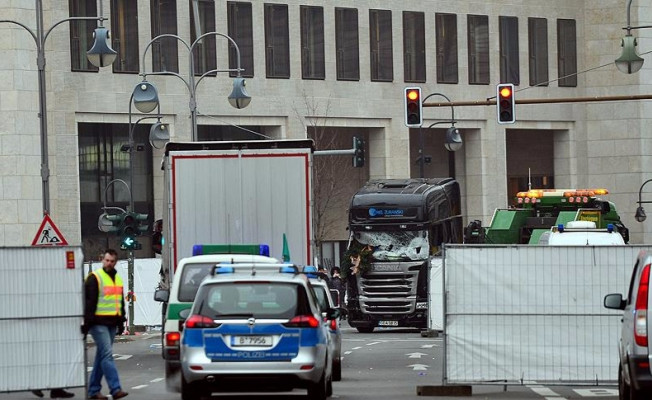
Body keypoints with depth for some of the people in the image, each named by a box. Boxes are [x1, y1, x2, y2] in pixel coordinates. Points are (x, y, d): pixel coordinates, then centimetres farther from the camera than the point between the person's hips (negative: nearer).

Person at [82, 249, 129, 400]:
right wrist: (87, 322, -16)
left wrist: (121, 322, 23)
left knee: (102, 356, 11)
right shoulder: (94, 278, -6)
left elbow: (121, 302, 26)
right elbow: (89, 302, -11)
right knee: (107, 355, -14)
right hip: (99, 323, -8)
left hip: (112, 324, 8)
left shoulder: (117, 279, 17)